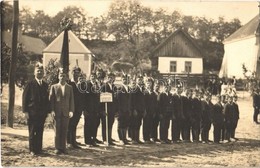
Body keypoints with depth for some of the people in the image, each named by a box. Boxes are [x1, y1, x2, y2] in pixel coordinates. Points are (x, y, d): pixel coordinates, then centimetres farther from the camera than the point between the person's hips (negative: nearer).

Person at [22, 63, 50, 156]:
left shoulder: (45, 85, 12)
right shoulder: (30, 84, -1)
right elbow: (25, 98, -2)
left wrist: (48, 111, 8)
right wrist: (25, 111, -9)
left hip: (42, 113, 4)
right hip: (32, 112, -4)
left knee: (40, 132, 6)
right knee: (32, 132, 0)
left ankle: (39, 149, 14)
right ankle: (32, 150, 9)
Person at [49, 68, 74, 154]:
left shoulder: (70, 87, 12)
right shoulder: (54, 87, 8)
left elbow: (71, 100, 8)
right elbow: (51, 99, 3)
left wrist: (71, 111, -3)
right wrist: (52, 110, -7)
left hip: (66, 112, 1)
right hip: (57, 112, -1)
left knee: (64, 131, 2)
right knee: (57, 130, 1)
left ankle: (63, 147, 10)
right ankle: (57, 148, 7)